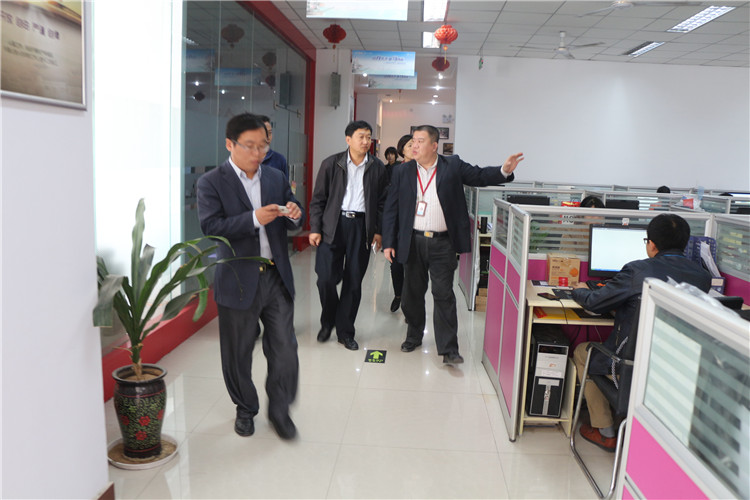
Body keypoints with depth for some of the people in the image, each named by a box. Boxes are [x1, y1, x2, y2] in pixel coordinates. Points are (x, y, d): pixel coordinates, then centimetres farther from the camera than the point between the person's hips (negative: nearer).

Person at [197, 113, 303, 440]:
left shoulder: (276, 178, 9)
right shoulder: (212, 183, -4)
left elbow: (292, 224, 14)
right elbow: (210, 227, -16)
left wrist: (294, 215, -10)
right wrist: (254, 219, -26)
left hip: (277, 276, 3)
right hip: (238, 281, -3)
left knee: (285, 349, 5)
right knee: (237, 354, 12)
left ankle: (279, 411, 25)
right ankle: (245, 410, 34)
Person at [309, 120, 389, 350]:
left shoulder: (377, 168, 6)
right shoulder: (331, 164, 2)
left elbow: (382, 202, 9)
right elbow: (318, 199, 3)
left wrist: (378, 231, 2)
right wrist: (315, 228, -3)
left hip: (361, 226, 1)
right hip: (333, 225, -1)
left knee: (354, 281, 5)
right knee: (326, 278, -6)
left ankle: (345, 331, 19)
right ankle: (328, 321, 21)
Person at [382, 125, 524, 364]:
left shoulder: (453, 166, 0)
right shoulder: (402, 172, 4)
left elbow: (479, 176, 1)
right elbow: (391, 210, 5)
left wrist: (504, 170, -20)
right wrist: (389, 243, 0)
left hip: (442, 244, -2)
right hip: (413, 242, 3)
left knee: (444, 295, -2)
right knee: (413, 293, 14)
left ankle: (449, 349, 4)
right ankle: (413, 336, 33)